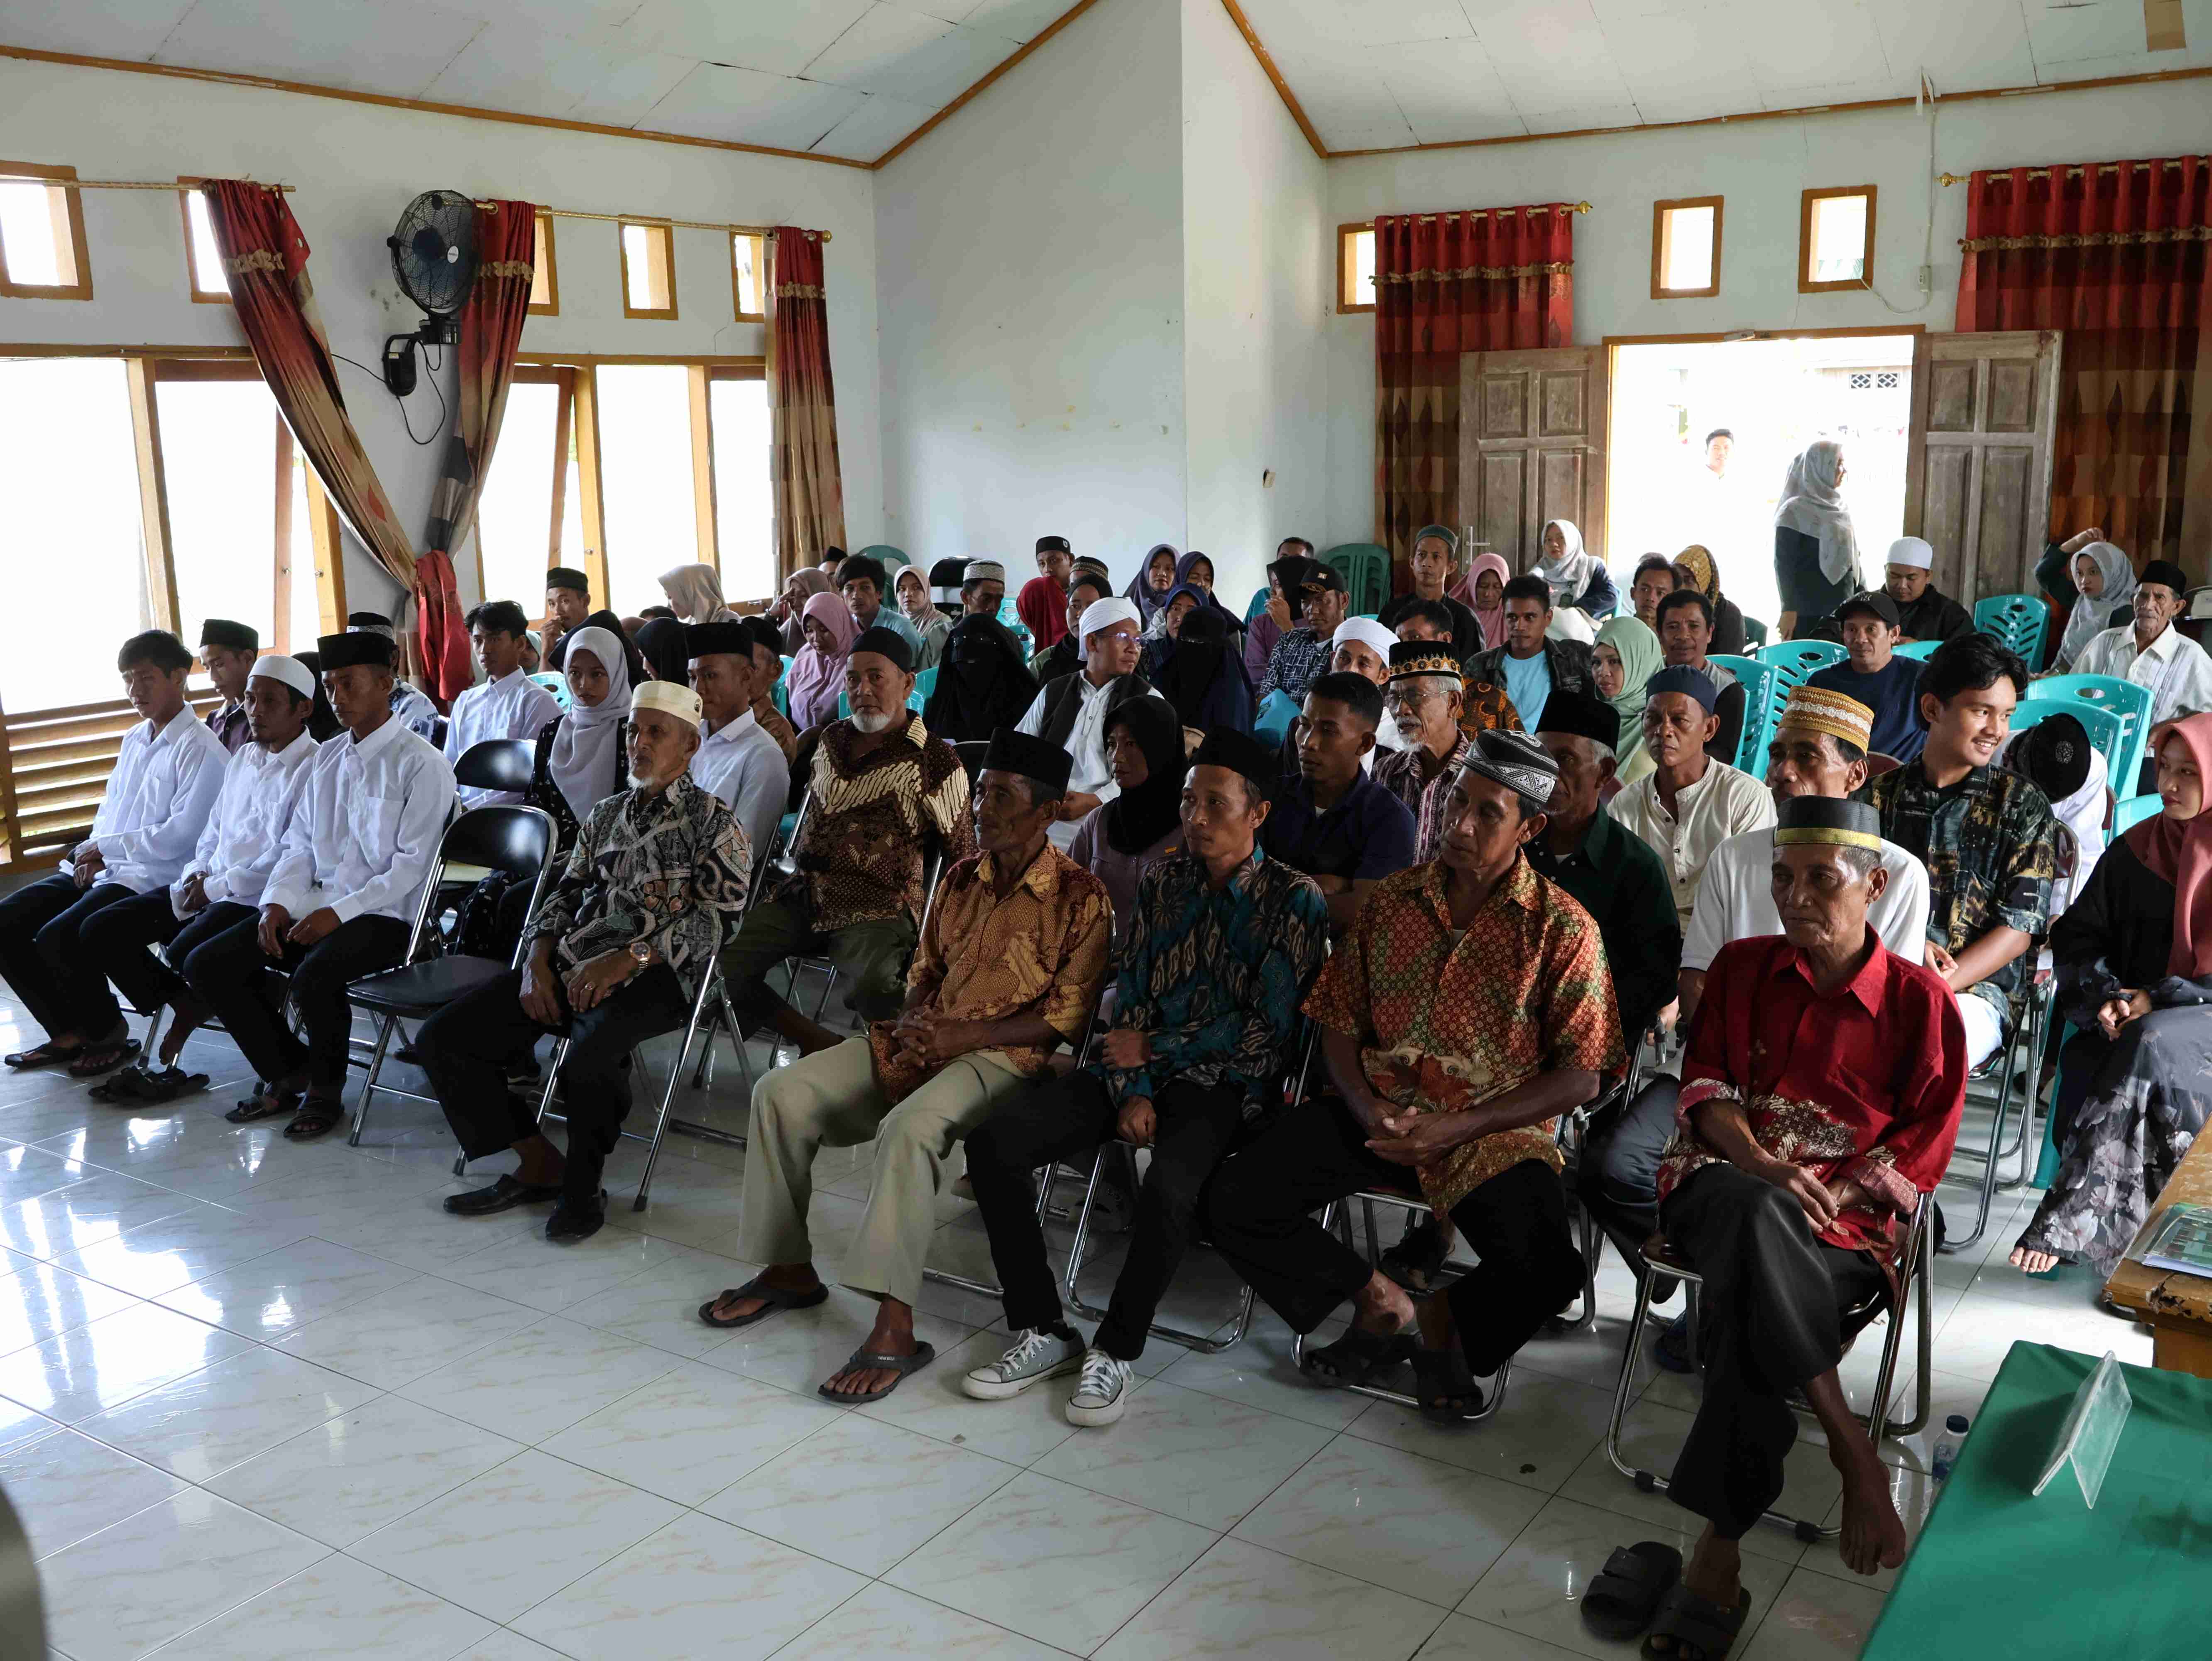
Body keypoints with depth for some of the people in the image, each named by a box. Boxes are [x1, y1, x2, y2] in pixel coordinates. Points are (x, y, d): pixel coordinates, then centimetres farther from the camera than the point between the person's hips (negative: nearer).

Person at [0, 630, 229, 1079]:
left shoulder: (200, 748, -11)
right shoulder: (134, 739, 18)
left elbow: (183, 833, -18)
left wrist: (104, 847, -12)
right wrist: (93, 853, 2)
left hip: (151, 877, -9)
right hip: (99, 870, 9)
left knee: (58, 937, -26)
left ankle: (108, 1034, -1)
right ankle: (67, 1032, 9)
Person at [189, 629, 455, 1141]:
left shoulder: (422, 765, -7)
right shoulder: (324, 760, 16)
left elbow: (412, 866, -13)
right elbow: (299, 844, 17)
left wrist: (339, 913, -20)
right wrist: (278, 902, -2)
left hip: (386, 913, -7)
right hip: (315, 904, 8)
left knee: (313, 977, -34)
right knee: (206, 966, -6)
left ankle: (325, 1086, -4)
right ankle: (288, 1071, 10)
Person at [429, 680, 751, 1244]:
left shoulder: (714, 822, 3)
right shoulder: (605, 813, 24)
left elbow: (713, 921, -8)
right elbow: (565, 894, 19)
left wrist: (629, 959, -19)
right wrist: (537, 961, -1)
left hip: (649, 977, -7)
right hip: (569, 966, 7)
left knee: (589, 1059, -38)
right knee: (441, 1039, -6)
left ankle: (583, 1187, -9)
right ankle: (539, 1165, 6)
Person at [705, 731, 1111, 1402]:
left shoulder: (1081, 897, -7)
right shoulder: (962, 877, 14)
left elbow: (1068, 1017, -11)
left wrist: (966, 1034, -18)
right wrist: (913, 1022, -1)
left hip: (1003, 1054, -7)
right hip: (923, 1042, 7)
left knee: (911, 1126, -38)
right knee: (782, 1093, -8)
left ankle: (894, 1327, -34)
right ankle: (788, 1270, 6)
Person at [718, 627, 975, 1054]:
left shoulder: (933, 760, -3)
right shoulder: (831, 739, 16)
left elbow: (962, 854, 0)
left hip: (876, 908, -6)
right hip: (801, 895, 6)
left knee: (870, 989, -36)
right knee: (724, 968, -12)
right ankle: (821, 1044, 0)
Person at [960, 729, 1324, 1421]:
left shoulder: (1294, 902, -5)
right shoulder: (1163, 882, 10)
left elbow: (1267, 1033, -11)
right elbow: (1131, 995, 7)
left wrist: (1153, 1049, -7)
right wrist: (1133, 1092, -9)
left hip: (1224, 1085, -5)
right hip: (1140, 1068, 5)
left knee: (1167, 1188, -36)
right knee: (992, 1141, -14)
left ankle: (1116, 1350, -10)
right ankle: (1043, 1332, -3)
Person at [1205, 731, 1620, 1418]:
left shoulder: (1562, 928, -4)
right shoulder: (1392, 901, 7)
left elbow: (1581, 1076, -5)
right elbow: (1340, 1025, 10)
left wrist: (1460, 1128, -15)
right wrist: (1369, 1110, -10)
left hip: (1493, 1130, -3)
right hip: (1378, 1111, 3)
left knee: (1548, 1271, -30)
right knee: (1233, 1205, -15)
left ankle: (1443, 1321, 7)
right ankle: (1382, 1301, 8)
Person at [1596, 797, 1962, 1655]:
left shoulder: (1918, 1000, 5)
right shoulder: (1742, 967, 13)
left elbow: (1924, 1147, 3)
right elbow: (1704, 1084, 9)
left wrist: (1827, 1200, -14)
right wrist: (1759, 1165, -12)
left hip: (1844, 1216, -1)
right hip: (1724, 1185, 2)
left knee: (1745, 1295, -36)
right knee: (1757, 1226, -39)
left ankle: (1719, 1549, -31)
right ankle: (1854, 1455, -34)